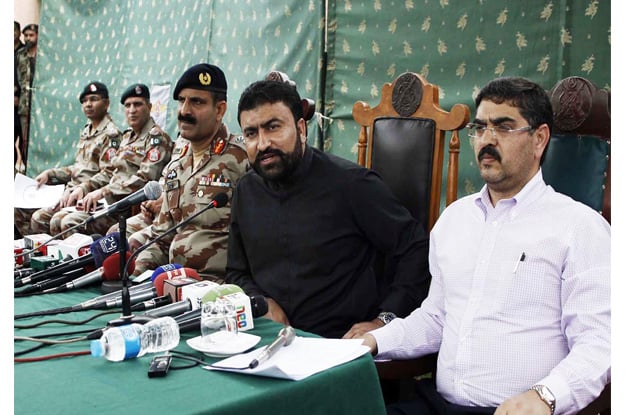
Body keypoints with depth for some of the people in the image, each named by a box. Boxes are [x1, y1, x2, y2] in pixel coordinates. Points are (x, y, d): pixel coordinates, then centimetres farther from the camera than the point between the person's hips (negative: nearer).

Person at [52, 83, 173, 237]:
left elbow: (145, 179, -20)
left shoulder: (156, 138, -8)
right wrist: (84, 187, 7)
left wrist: (103, 192, -21)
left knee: (70, 224, -21)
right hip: (111, 201, 9)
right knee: (57, 219, -1)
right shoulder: (127, 137, 21)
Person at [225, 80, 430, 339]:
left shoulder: (351, 183, -8)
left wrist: (384, 320, -14)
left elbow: (416, 249, -6)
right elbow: (237, 273, 22)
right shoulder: (246, 191, 11)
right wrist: (262, 302, 1)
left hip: (341, 345, -5)